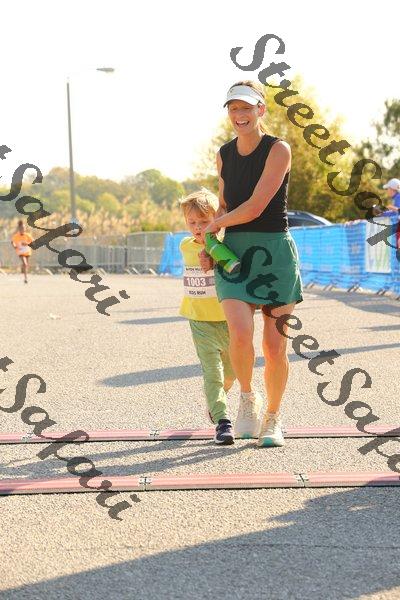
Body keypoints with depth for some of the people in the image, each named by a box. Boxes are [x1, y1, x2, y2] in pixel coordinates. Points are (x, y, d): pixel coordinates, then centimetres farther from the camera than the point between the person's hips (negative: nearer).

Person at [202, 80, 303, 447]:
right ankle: (247, 397, 7)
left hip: (275, 252, -3)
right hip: (233, 254, 3)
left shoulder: (279, 150, -9)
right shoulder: (224, 154, 9)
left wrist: (212, 226, -2)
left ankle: (272, 419, 22)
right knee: (241, 333, -20)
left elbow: (255, 207, -15)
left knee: (275, 347, 1)